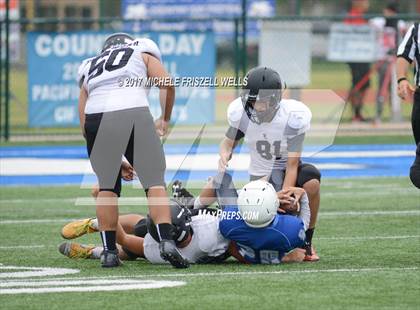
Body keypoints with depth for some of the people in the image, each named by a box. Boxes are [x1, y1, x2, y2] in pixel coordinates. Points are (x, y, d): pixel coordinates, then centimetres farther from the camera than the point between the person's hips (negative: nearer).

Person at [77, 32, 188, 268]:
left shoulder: (90, 69, 33)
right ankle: (167, 241, -10)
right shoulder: (142, 53, 28)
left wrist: (116, 162, 29)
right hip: (135, 112, -2)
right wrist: (165, 119, 25)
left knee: (107, 186, 15)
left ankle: (109, 251, 11)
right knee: (155, 182, 3)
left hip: (96, 117, 3)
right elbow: (167, 84, 10)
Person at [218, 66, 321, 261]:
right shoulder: (240, 112, -16)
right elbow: (229, 142, 2)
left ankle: (306, 241, -16)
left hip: (287, 171, -1)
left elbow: (292, 165, -23)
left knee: (311, 180, -37)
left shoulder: (294, 116, -25)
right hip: (260, 176, 1)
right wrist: (224, 155, -22)